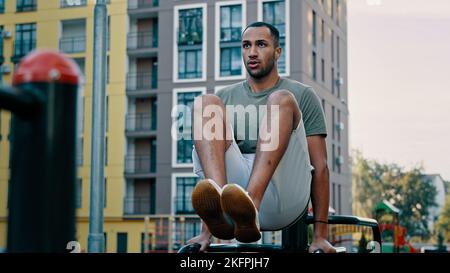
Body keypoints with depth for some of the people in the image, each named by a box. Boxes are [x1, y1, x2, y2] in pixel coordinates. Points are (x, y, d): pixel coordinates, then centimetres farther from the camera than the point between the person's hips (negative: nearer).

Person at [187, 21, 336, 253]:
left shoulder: (302, 95, 16)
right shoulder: (226, 97, 24)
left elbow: (319, 167, 8)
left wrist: (320, 235, -1)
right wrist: (205, 232, 9)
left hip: (283, 199, -2)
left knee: (281, 100, -23)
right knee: (206, 103, -15)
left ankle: (251, 210, -48)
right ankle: (219, 211, -41)